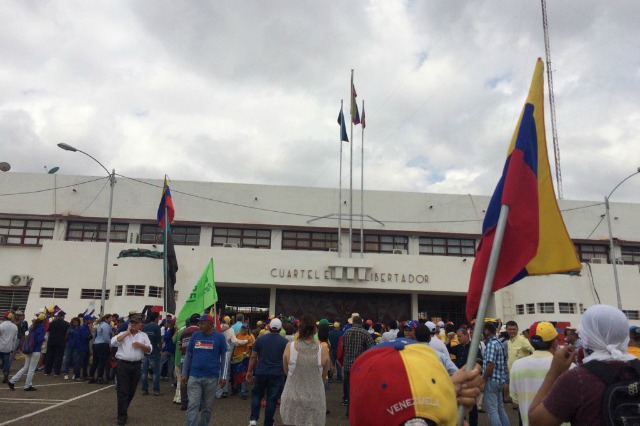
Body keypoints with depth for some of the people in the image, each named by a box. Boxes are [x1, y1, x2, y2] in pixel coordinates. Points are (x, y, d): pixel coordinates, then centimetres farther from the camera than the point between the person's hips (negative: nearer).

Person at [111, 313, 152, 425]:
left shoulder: (143, 335, 9)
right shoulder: (123, 334, 6)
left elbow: (150, 349, 4)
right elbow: (113, 342, -13)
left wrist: (141, 345, -14)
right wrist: (127, 333, -9)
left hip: (136, 366, 2)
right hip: (122, 364, -2)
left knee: (131, 390, 13)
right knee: (122, 391, -3)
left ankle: (124, 409, 35)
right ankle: (122, 416, 3)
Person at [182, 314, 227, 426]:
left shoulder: (219, 337, -4)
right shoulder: (195, 335, 2)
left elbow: (224, 357, 0)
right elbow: (188, 355, 9)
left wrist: (223, 376, -4)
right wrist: (184, 374, 7)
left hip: (212, 378, -1)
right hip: (194, 377, 1)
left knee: (207, 407, 9)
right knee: (193, 405, -4)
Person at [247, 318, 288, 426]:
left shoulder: (260, 339, 1)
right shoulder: (285, 342, -3)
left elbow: (253, 357, 3)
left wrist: (250, 371, 11)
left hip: (260, 373, 1)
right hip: (277, 374, -1)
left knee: (257, 395, 18)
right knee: (272, 399, 7)